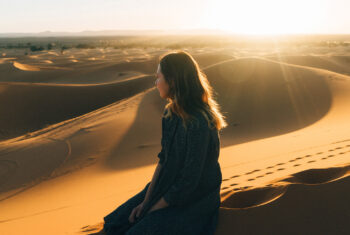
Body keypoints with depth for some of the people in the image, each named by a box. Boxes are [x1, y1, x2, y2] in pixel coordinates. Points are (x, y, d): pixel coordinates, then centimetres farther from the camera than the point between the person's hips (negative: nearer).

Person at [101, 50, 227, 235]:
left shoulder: (198, 124, -27)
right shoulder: (170, 112, 1)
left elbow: (189, 182, -23)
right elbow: (163, 160, 5)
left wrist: (152, 210, -12)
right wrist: (146, 201, -2)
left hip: (194, 202, -7)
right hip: (170, 189, 8)